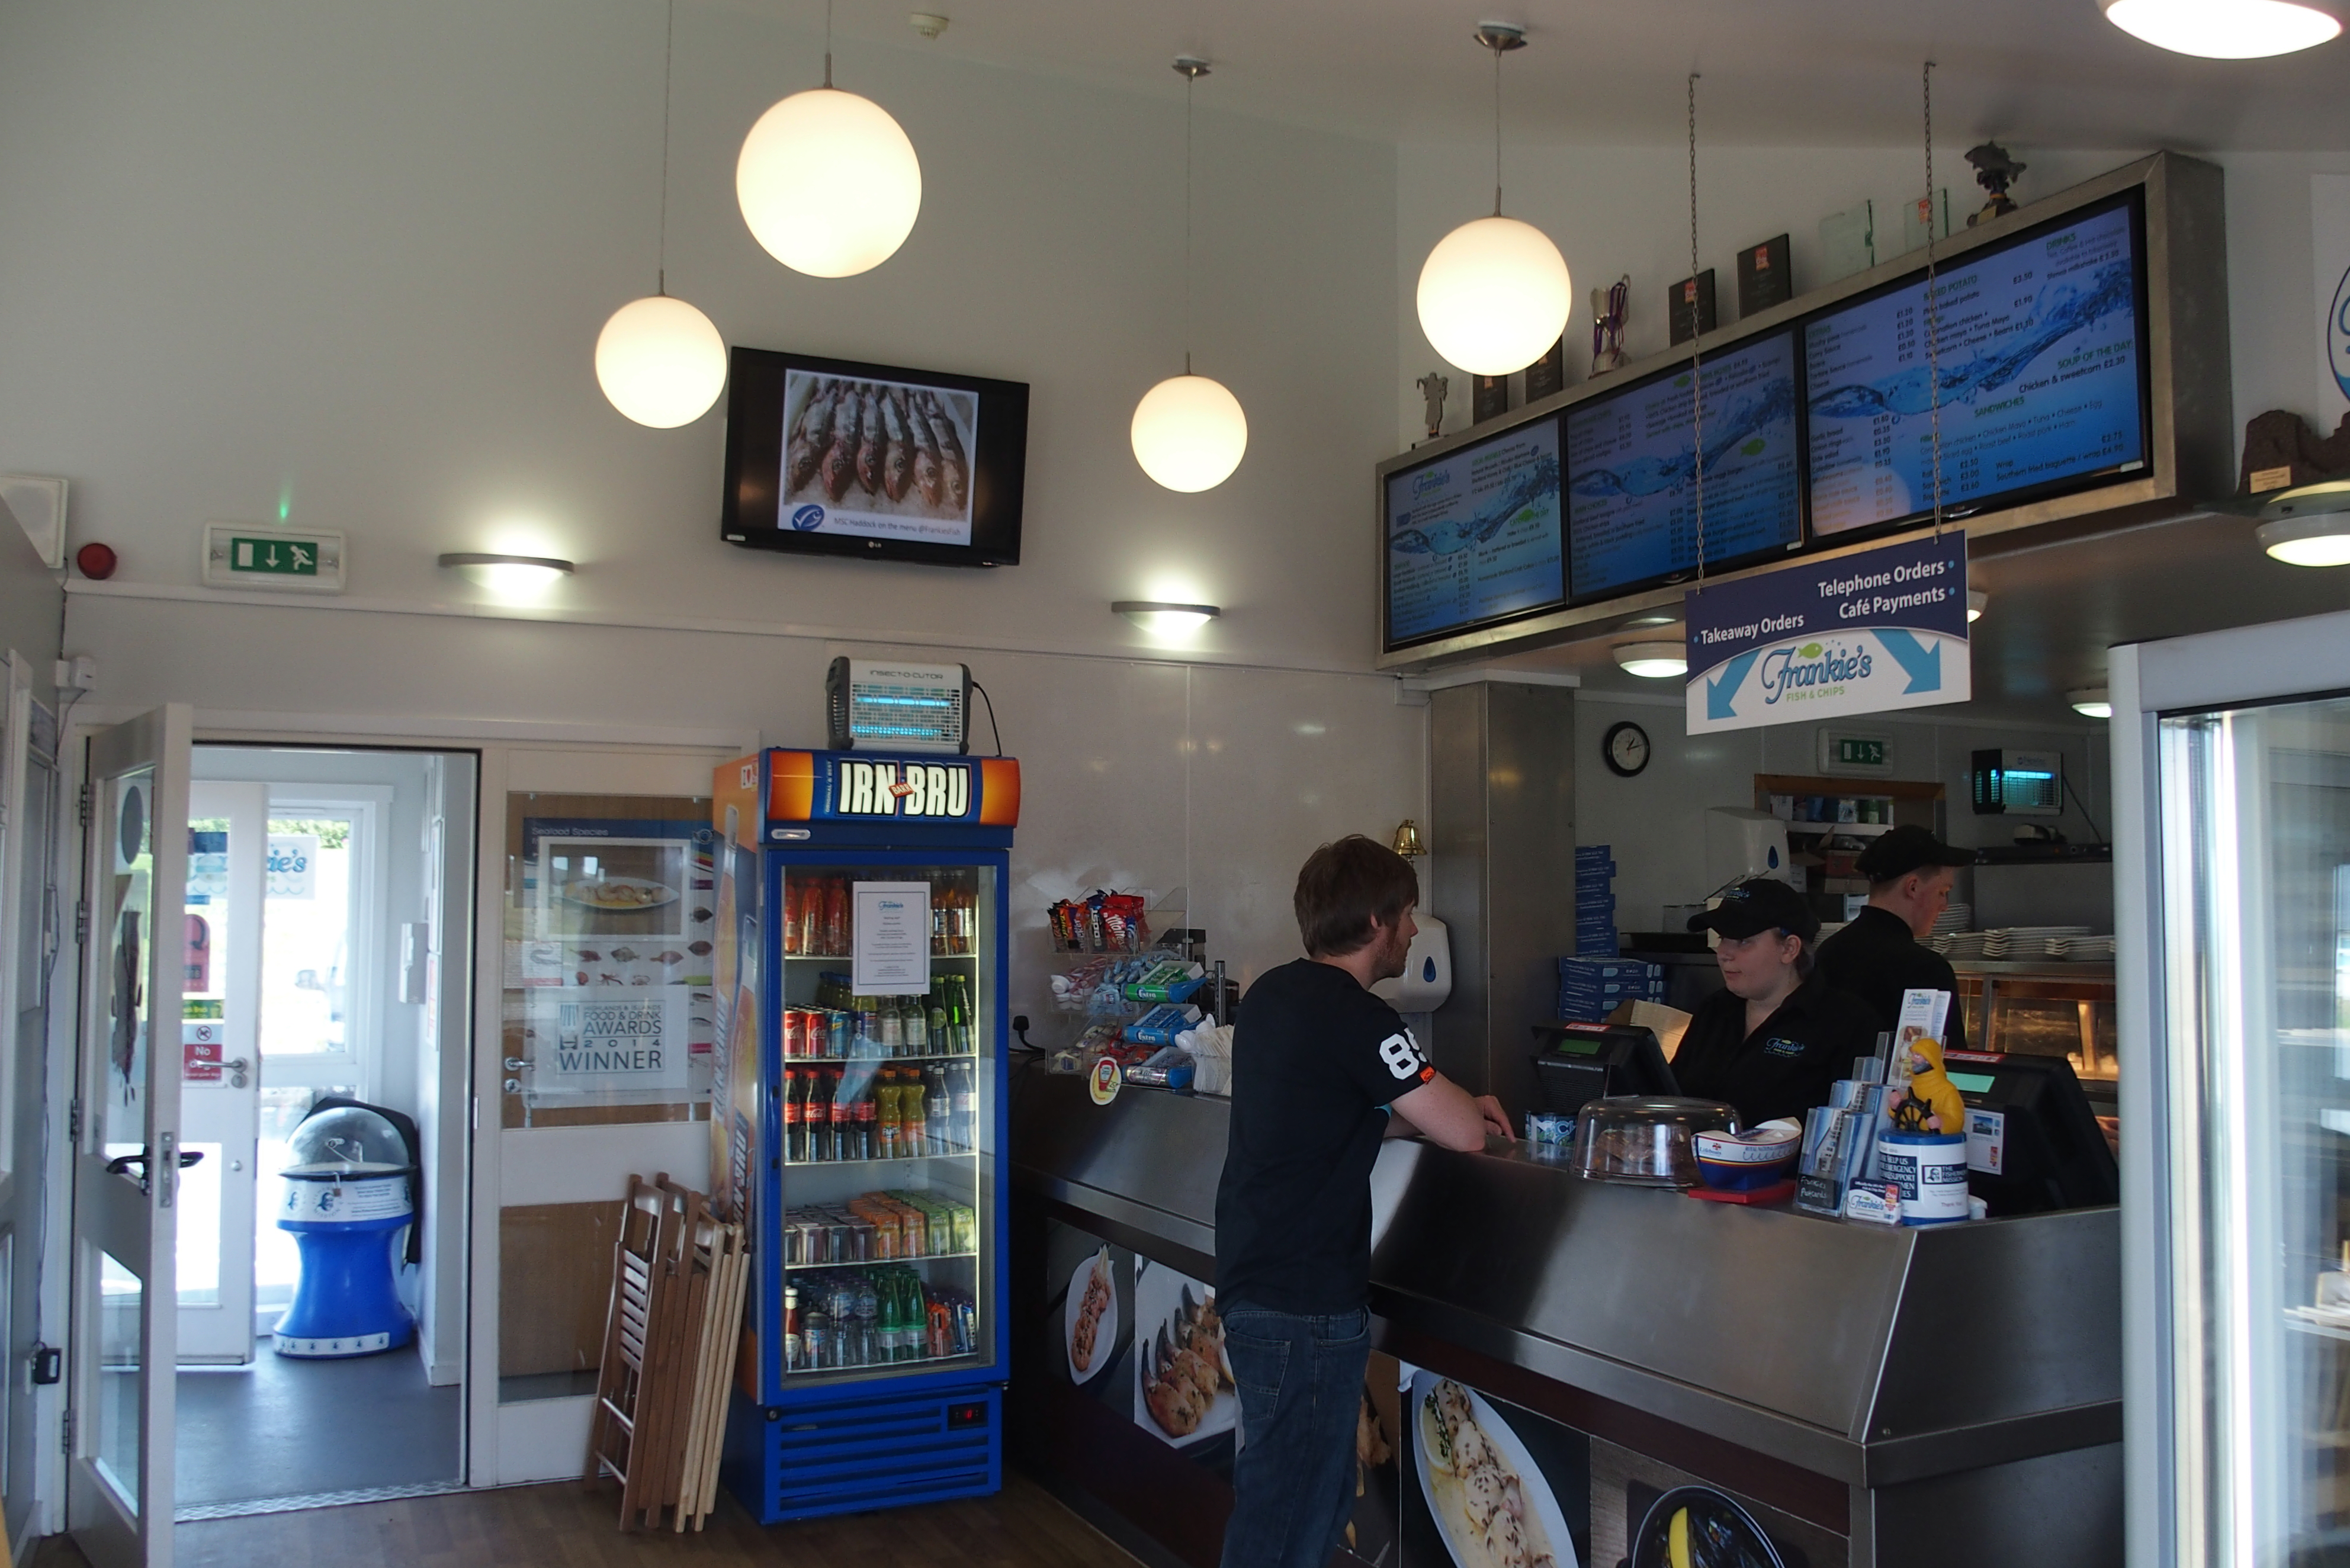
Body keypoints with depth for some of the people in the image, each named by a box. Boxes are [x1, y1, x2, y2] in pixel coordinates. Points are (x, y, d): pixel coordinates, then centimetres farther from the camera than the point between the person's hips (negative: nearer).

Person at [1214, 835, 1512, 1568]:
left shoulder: (1270, 994, 9)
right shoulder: (1356, 1018, -19)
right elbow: (1462, 1134, -18)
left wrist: (1433, 1103, 10)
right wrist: (1448, 1099, 4)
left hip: (1251, 1282, 9)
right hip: (1306, 1307, -9)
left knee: (1323, 1499, 19)